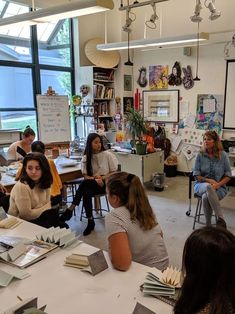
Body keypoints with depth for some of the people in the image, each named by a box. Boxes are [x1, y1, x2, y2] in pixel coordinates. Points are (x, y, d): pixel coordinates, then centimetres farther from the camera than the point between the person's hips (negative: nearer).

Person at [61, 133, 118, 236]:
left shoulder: (108, 155, -3)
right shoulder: (86, 158, 4)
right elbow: (85, 176, 1)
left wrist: (102, 178, -17)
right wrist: (95, 179, -20)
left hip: (106, 183, -3)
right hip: (91, 185, 3)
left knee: (85, 183, -32)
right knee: (86, 193, -34)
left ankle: (70, 210, -26)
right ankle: (90, 222, -20)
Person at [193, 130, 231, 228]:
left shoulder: (223, 155, -1)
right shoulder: (200, 155, 1)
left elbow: (228, 175, 1)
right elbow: (196, 175, 1)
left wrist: (218, 184, -16)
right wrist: (209, 181, -15)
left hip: (219, 187, -1)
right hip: (201, 185, 1)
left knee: (206, 197, -35)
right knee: (208, 187, -37)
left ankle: (208, 224, -20)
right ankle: (221, 218, -34)